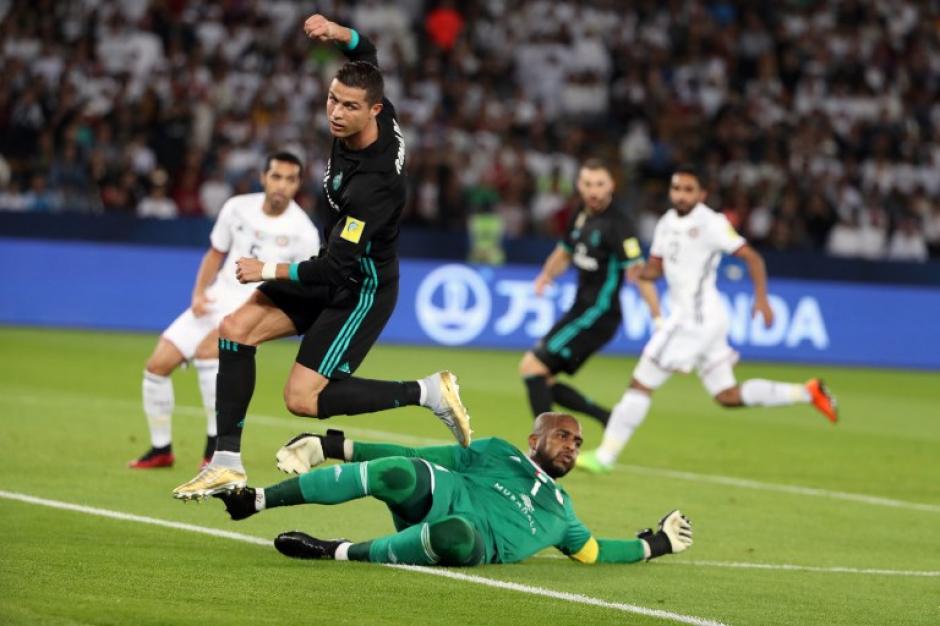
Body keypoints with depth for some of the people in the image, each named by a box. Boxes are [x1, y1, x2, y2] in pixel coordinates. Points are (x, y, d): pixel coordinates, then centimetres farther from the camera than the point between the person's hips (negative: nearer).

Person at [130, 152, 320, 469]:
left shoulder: (303, 233, -12)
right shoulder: (237, 208, 0)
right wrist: (199, 293, -2)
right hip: (216, 300, 5)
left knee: (207, 350, -33)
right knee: (157, 365, -1)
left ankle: (217, 448, -23)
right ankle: (161, 450, 18)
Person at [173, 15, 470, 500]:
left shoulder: (372, 183, -34)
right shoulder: (381, 121, -10)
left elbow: (337, 267, -29)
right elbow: (365, 51, 10)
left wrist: (269, 271, -16)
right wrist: (336, 32, -13)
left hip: (361, 290, -9)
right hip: (333, 271, 9)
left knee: (302, 399, -13)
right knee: (235, 330, -2)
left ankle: (428, 393, -3)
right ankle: (227, 463, 0)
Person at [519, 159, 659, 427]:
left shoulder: (616, 226, -17)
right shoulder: (581, 219, 9)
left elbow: (638, 272, -22)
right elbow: (564, 253, 27)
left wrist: (658, 318, -29)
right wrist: (546, 275, 5)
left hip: (598, 313, -9)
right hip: (582, 310, 9)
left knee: (531, 366, -15)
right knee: (542, 381, 8)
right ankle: (608, 419, 13)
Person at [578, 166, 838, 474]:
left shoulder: (710, 223, -12)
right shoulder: (667, 224, 13)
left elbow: (752, 257, -11)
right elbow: (655, 268, 20)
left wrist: (761, 298, -22)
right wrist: (639, 272, -4)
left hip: (696, 317, -9)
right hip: (685, 316, 9)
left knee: (641, 384, -5)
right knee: (728, 396, 13)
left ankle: (605, 456, 2)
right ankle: (807, 392, 16)